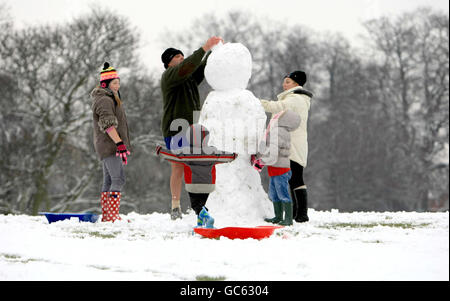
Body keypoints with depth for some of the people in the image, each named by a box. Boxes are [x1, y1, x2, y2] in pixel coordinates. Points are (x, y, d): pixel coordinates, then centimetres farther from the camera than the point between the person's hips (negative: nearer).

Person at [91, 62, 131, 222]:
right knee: (118, 179, -15)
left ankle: (106, 216, 14)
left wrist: (121, 144, 28)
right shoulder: (104, 100, -13)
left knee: (109, 181, 11)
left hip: (108, 147, 11)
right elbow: (108, 125, -22)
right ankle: (113, 215, -20)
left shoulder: (111, 99, 22)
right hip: (110, 145, -11)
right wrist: (120, 143, -27)